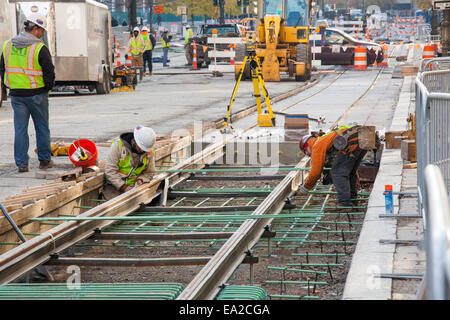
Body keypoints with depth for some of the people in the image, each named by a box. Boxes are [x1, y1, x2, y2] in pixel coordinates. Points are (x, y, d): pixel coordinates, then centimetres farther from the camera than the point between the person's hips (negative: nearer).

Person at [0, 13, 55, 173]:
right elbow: (49, 72, -12)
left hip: (16, 95, 4)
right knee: (42, 128, 11)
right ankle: (45, 160, 19)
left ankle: (21, 164, 4)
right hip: (37, 95, -4)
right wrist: (47, 88, 5)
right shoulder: (40, 48, -13)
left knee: (20, 129, 6)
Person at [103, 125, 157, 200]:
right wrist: (123, 187, -19)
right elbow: (110, 170, -14)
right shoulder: (118, 146, -11)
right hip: (114, 186, -4)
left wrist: (140, 179, -7)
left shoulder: (149, 153, 2)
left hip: (133, 186, 4)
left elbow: (149, 172, 15)